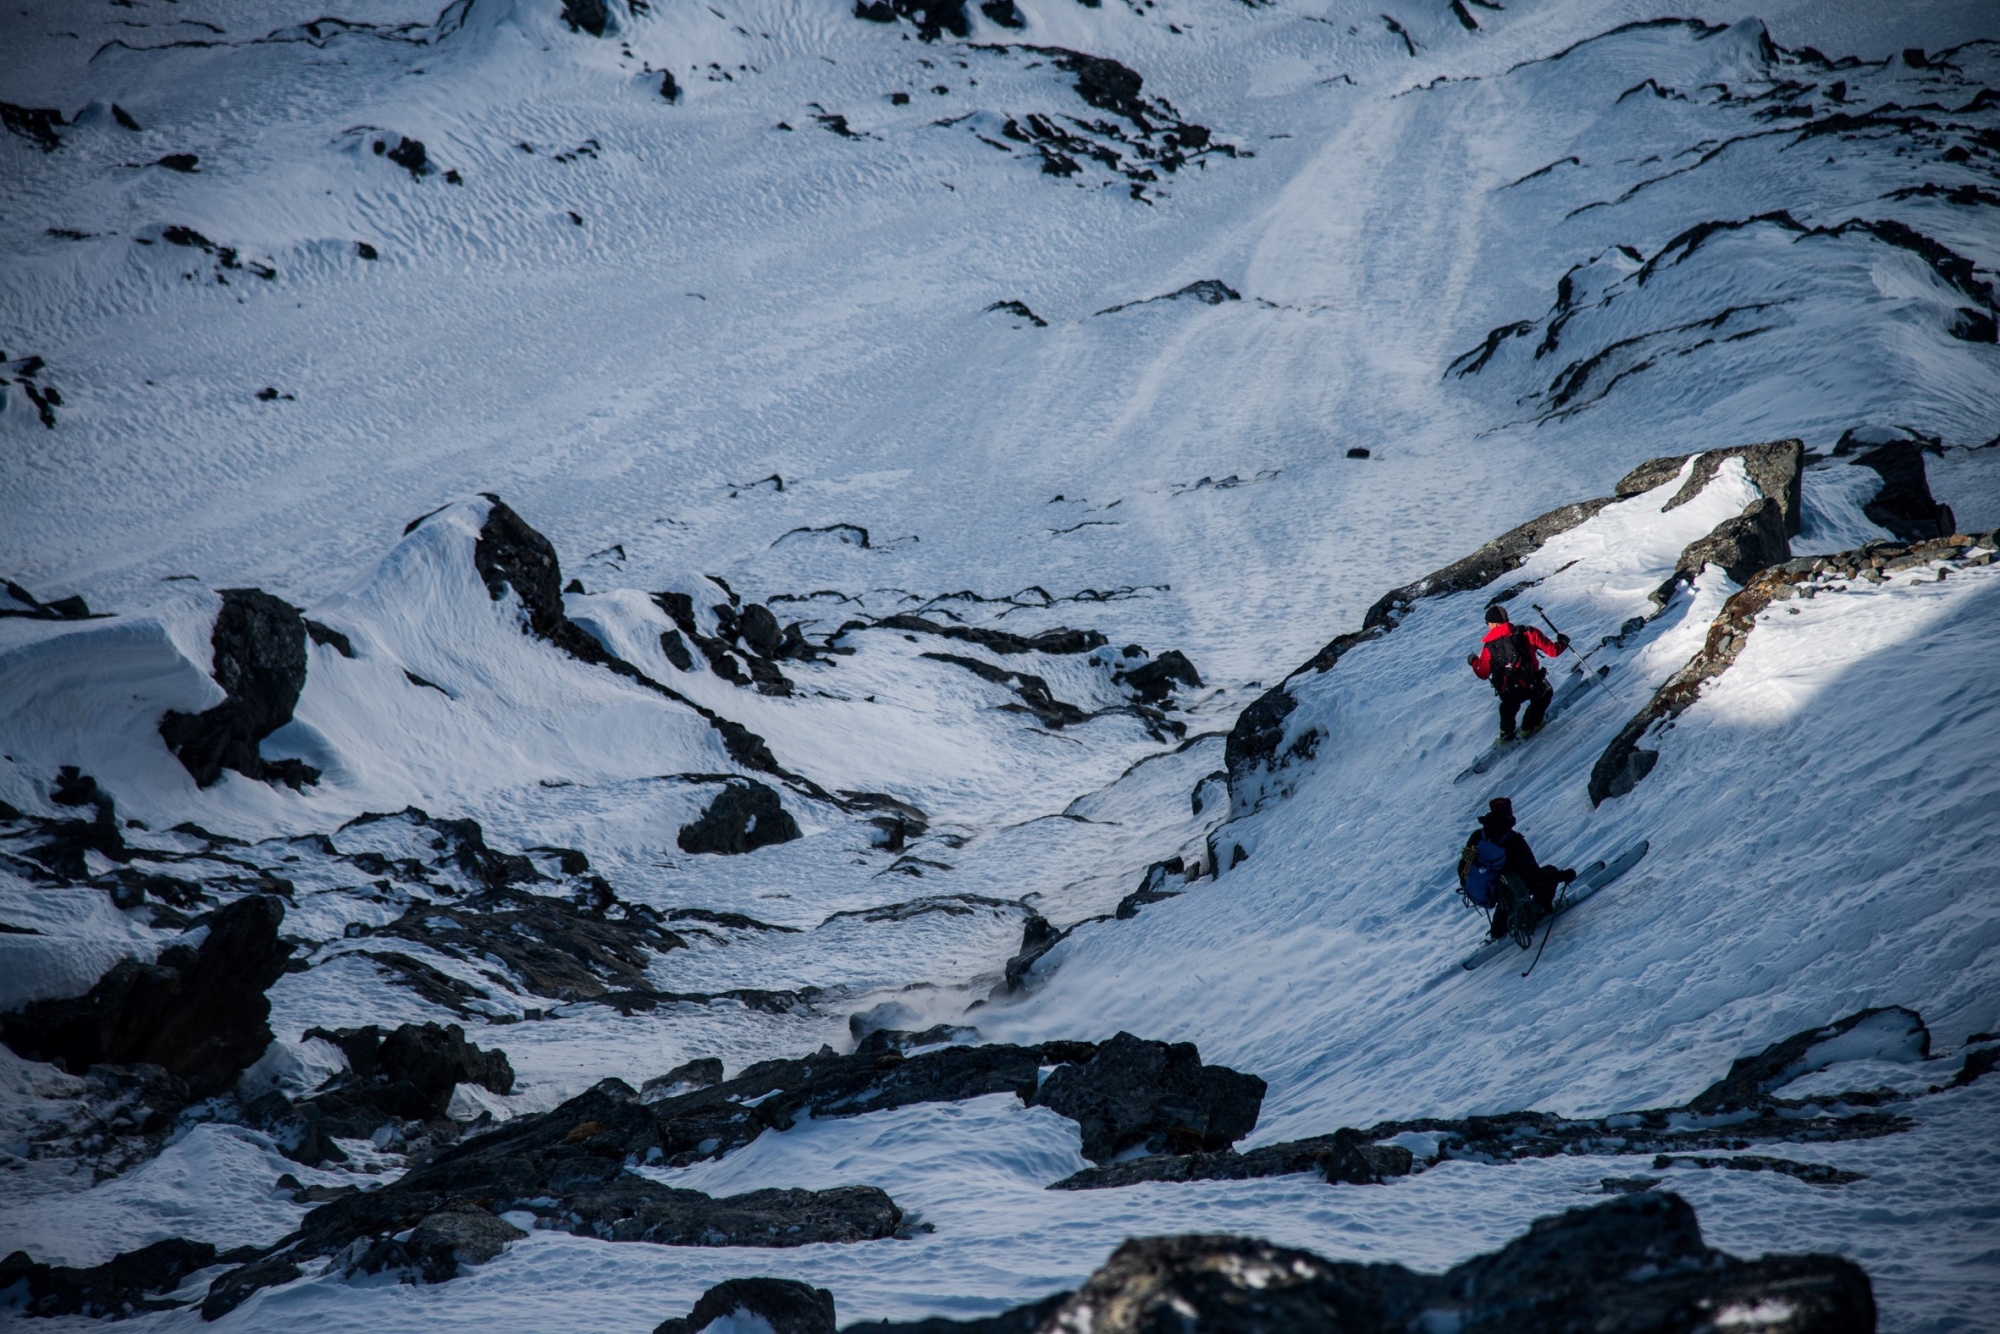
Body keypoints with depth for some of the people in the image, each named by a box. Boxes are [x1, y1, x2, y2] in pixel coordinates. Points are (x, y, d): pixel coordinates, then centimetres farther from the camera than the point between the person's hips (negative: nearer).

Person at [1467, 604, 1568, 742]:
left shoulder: (1489, 648, -5)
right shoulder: (1527, 633, -8)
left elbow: (1483, 674, 7)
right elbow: (1552, 650, -3)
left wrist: (1474, 662, 28)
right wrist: (1562, 643, 19)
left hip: (1509, 694, 2)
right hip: (1533, 687, -1)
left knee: (1509, 705, 40)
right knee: (1545, 694, 36)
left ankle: (1506, 733, 47)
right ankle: (1529, 727, 36)